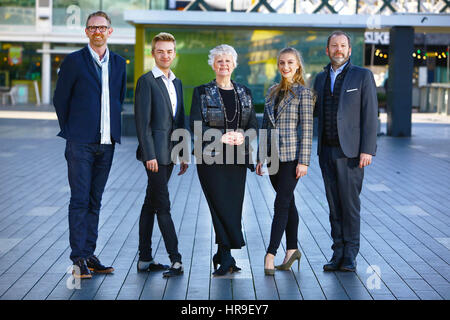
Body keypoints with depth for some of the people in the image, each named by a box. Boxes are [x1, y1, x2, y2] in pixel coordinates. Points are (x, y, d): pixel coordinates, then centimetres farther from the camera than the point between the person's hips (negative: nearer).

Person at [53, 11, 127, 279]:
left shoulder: (119, 63, 11)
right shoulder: (74, 61, -2)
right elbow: (60, 99, 2)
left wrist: (112, 128, 13)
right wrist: (71, 132, 4)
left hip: (107, 142, 4)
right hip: (81, 143, -4)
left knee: (95, 201, 9)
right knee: (80, 200, -5)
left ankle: (89, 255, 16)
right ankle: (79, 259, -1)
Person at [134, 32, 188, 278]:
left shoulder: (176, 83, 16)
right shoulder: (146, 81, -6)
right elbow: (142, 121, -12)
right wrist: (149, 154, -18)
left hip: (169, 153, 8)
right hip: (154, 152, -7)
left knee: (151, 204, 11)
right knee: (163, 205, -7)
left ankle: (145, 259, 16)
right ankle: (175, 259, -7)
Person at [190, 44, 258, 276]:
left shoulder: (244, 93, 13)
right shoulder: (202, 93, 3)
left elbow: (254, 125, 10)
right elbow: (196, 125, -5)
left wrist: (242, 137, -11)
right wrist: (220, 136, -18)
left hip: (238, 157, 4)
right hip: (211, 157, -4)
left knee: (233, 206, 1)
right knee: (221, 205, -11)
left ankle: (222, 257, 11)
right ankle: (227, 257, -9)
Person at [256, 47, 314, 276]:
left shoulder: (303, 92, -5)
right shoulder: (272, 91, 14)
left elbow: (306, 129, -9)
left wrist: (303, 161, -13)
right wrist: (261, 156, 14)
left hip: (291, 155, -6)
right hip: (274, 155, 6)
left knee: (281, 204, -9)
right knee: (287, 202, 13)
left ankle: (270, 255, -11)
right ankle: (292, 249, 20)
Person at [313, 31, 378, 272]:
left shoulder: (363, 76, -1)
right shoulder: (321, 78, 15)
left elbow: (370, 115, -7)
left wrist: (367, 150, -13)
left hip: (350, 152, -5)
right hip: (326, 151, 5)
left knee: (350, 204, -2)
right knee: (334, 205, 7)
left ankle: (350, 256, 6)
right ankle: (338, 254, 13)